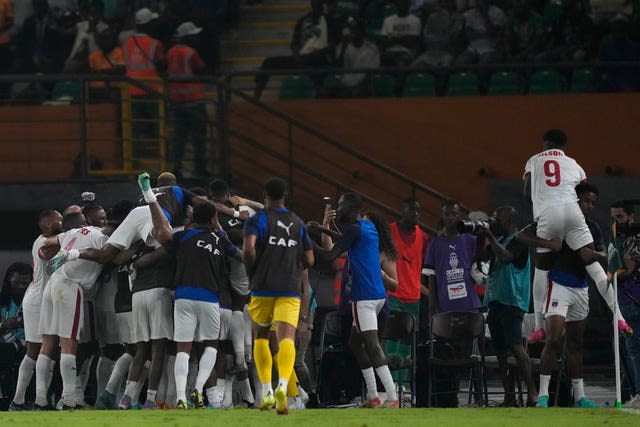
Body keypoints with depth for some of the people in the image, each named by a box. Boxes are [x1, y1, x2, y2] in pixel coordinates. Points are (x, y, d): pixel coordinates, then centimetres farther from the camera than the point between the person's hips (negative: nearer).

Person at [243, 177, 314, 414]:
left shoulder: (257, 220, 2)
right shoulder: (298, 223, 13)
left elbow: (249, 248, -16)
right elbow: (309, 260, 13)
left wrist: (252, 274, -1)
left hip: (263, 288, -1)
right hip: (291, 289, 1)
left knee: (260, 336, 18)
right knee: (286, 337, -11)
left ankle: (267, 391, 11)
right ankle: (283, 385, -36)